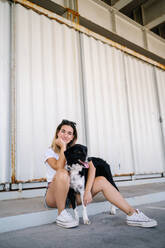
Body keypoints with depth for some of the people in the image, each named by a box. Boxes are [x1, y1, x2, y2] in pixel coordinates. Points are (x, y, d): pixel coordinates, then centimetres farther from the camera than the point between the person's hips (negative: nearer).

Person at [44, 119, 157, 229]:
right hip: (53, 196, -3)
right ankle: (61, 214, -21)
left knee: (102, 180, -15)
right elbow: (59, 168, -23)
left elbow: (91, 167, -8)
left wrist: (87, 190, -22)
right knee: (63, 173, -35)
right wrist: (63, 147, -15)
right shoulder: (50, 152, -1)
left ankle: (132, 214, -17)